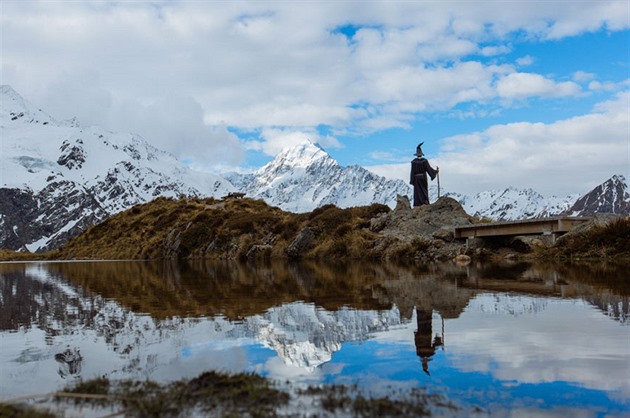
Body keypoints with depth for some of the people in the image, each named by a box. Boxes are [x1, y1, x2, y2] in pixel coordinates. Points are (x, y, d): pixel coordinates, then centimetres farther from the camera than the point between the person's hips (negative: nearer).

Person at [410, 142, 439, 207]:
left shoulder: (414, 161, -8)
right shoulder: (424, 160, -8)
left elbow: (412, 171, -8)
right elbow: (429, 168, -5)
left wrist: (412, 181, -3)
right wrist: (435, 171, 11)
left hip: (416, 178, 0)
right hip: (423, 177, 0)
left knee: (417, 191, 3)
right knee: (424, 190, 9)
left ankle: (418, 204, -2)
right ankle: (425, 203, 3)